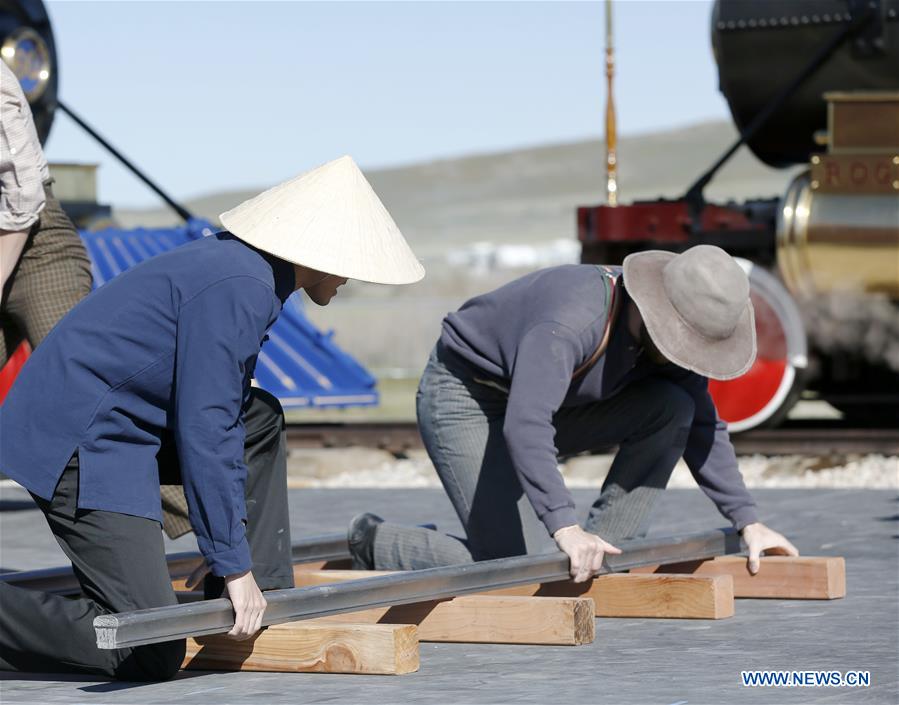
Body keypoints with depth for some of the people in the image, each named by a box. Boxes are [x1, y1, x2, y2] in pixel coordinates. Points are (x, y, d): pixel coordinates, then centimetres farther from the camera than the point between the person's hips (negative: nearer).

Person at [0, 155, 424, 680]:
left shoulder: (248, 273, 14)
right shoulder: (238, 288, -17)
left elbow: (220, 418, 23)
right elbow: (202, 434, -20)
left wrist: (250, 563, 24)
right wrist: (233, 564, -15)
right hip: (79, 448, -11)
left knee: (258, 420, 20)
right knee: (151, 656, -14)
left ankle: (267, 598, 18)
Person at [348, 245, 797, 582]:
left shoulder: (672, 333, -9)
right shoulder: (572, 320, -36)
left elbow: (702, 428, 3)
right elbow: (525, 426, -45)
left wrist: (747, 521, -3)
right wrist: (565, 527, -52)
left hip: (543, 404, 8)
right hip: (464, 400, -8)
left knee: (673, 408, -13)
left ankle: (605, 551, -6)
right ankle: (376, 544, 0)